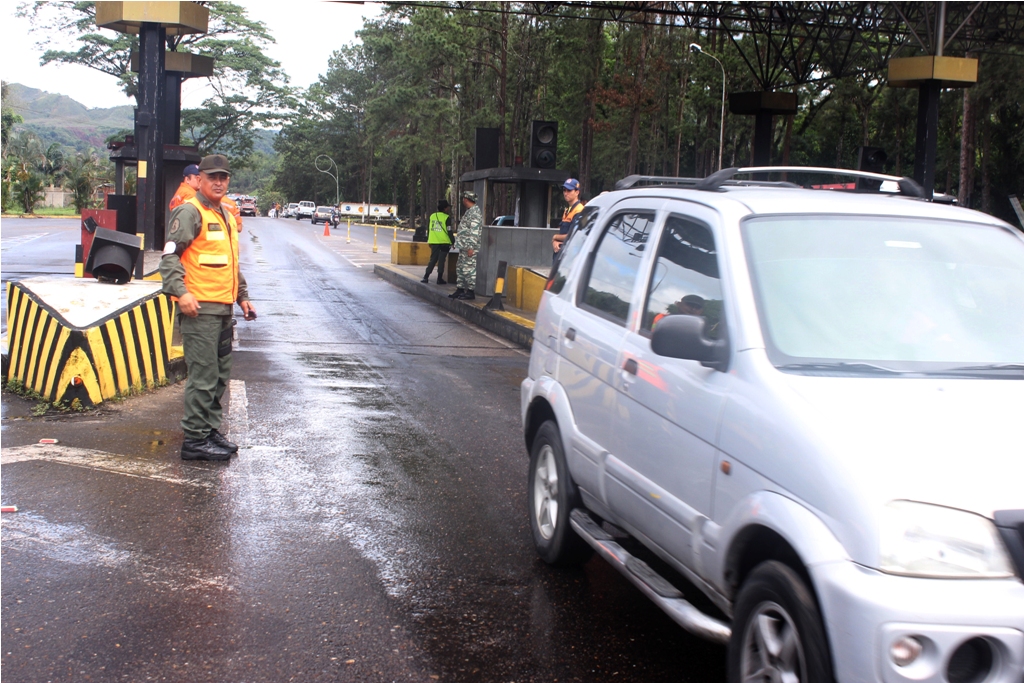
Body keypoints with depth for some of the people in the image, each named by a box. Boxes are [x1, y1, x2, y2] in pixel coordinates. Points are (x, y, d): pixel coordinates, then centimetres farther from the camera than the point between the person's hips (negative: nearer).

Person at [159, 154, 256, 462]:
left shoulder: (226, 216, 20)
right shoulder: (190, 212, -7)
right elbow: (170, 255, -15)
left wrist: (242, 296, 25)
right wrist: (181, 292, -26)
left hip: (223, 309, 9)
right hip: (199, 309, -9)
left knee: (220, 375, 14)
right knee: (203, 376, -7)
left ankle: (210, 430, 23)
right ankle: (195, 439, -1)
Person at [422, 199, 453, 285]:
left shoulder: (432, 216, 7)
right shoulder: (447, 218, -9)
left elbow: (428, 229, 12)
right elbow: (449, 231, -10)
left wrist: (429, 241, 20)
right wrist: (453, 242, -2)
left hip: (434, 242, 5)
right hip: (444, 242, -5)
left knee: (433, 259, 11)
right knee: (441, 261, 2)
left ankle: (426, 277, 2)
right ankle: (439, 279, 3)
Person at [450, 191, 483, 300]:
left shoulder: (474, 213, -15)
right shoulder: (469, 212, 17)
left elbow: (474, 231, -21)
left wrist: (471, 247, -24)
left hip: (469, 247, -10)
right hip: (463, 246, 10)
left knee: (469, 269, -6)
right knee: (460, 269, 13)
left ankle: (471, 292, -2)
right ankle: (460, 290, 19)